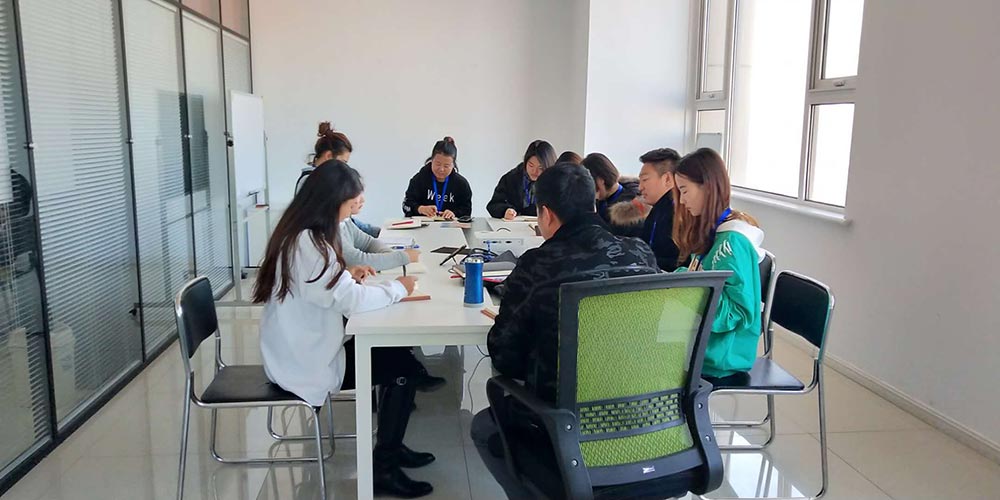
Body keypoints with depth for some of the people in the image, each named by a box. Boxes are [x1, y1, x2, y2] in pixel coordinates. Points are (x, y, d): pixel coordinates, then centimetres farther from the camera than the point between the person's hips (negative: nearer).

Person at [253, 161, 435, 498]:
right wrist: (398, 288, -11)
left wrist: (345, 276, 3)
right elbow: (352, 301, -26)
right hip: (305, 364, -9)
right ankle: (382, 469, 7)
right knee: (403, 368, -5)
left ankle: (391, 448, 23)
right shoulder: (308, 243, -25)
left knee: (394, 352, 9)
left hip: (300, 351, 9)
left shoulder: (296, 233, 6)